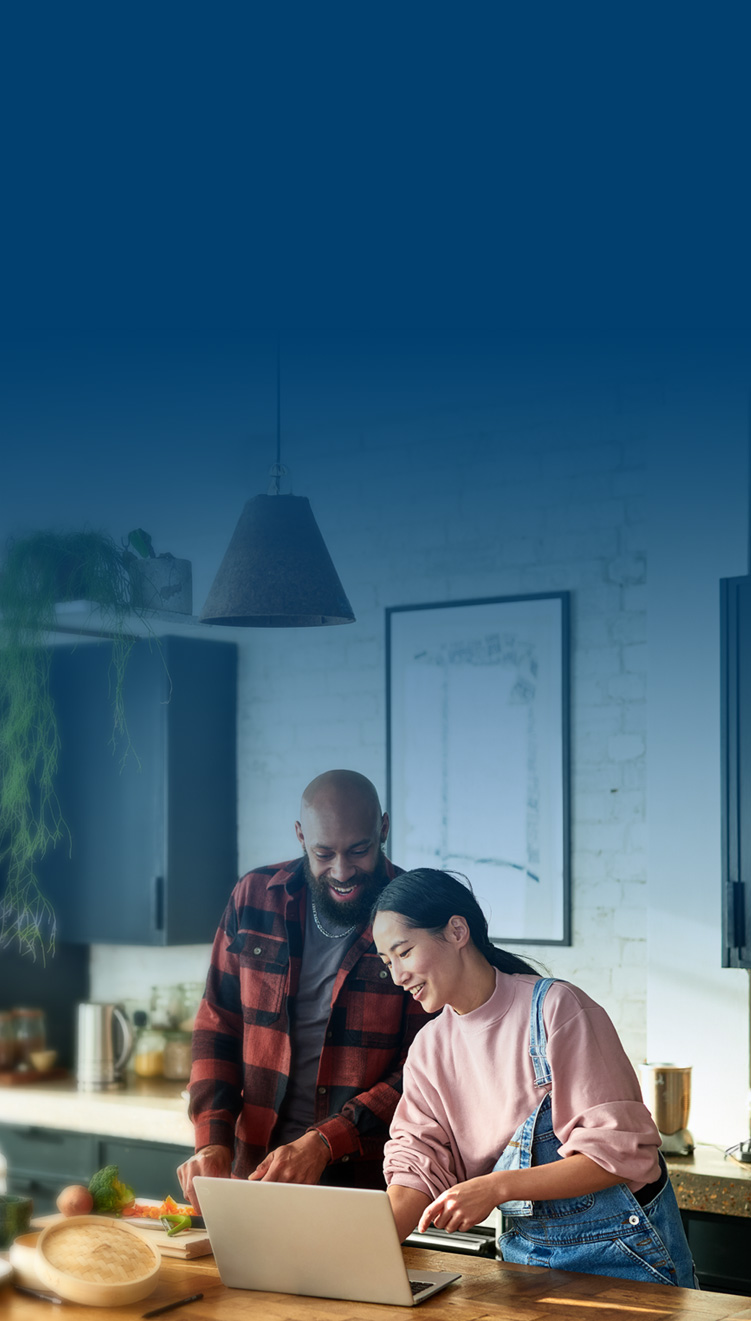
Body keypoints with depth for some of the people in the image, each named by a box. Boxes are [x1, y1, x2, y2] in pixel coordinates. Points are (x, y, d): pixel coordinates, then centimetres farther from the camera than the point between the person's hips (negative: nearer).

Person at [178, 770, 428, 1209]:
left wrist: (325, 1143, -16)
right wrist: (213, 1142, -4)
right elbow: (218, 1027, 11)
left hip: (370, 1178, -3)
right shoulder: (254, 898, 7)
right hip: (256, 1170, 3)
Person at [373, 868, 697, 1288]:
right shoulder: (430, 1049, 4)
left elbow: (621, 1153, -19)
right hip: (521, 1251, 6)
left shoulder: (555, 1009, -15)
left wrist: (497, 1187, -27)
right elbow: (418, 1167, -2)